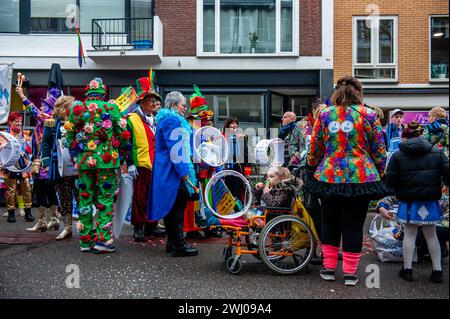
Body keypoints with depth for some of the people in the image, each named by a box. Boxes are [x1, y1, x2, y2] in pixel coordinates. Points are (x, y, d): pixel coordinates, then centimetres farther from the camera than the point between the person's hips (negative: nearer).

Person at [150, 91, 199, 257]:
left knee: (171, 208, 13)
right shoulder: (172, 120, -13)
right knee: (177, 208, -6)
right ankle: (178, 245, -1)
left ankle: (172, 243, 21)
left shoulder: (166, 119, 21)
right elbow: (176, 148, -20)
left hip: (166, 173, 11)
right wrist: (184, 172, -20)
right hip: (174, 172, -11)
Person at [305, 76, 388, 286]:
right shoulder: (369, 115, -1)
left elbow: (314, 148, 6)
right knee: (353, 226, 7)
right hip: (361, 178, -1)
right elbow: (379, 150, 1)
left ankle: (329, 268, 22)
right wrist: (380, 174, 12)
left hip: (329, 177, 2)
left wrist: (311, 170, 19)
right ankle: (350, 273, 13)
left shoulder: (324, 114, 3)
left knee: (330, 223, 16)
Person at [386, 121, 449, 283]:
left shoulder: (398, 156, -5)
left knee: (409, 234, 9)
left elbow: (390, 181, -8)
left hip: (409, 202, -2)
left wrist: (400, 191, 11)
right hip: (431, 201, 2)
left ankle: (407, 269, 13)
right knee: (431, 235, 14)